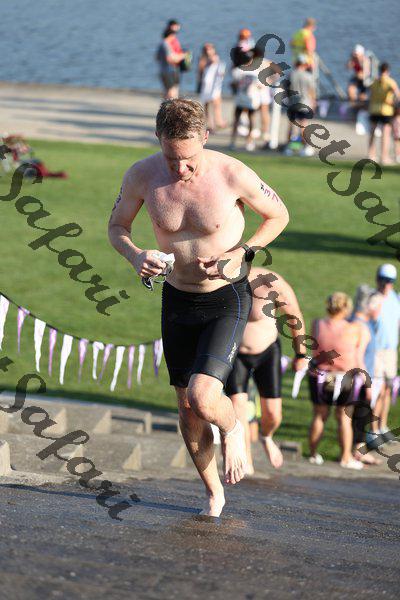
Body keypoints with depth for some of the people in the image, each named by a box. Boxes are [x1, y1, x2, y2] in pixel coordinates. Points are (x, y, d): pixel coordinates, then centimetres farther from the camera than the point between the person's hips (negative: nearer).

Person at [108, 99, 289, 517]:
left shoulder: (233, 175, -20)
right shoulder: (142, 176, -13)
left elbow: (278, 216, -2)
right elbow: (117, 226, 5)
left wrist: (241, 254, -16)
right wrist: (135, 257, -16)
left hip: (227, 299, -4)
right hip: (177, 299, 4)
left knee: (203, 398, -21)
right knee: (187, 408, 9)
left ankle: (232, 429, 15)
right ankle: (213, 494, 30)